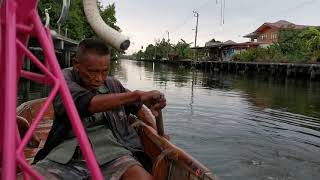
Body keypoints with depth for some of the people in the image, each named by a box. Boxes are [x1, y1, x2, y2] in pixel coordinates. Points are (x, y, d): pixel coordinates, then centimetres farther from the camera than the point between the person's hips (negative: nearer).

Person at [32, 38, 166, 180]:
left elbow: (135, 106, 31)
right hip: (67, 155, -1)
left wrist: (156, 130, 19)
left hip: (111, 150, 2)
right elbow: (88, 104, -19)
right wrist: (138, 95, -23)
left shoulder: (113, 85, 13)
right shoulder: (64, 79, 1)